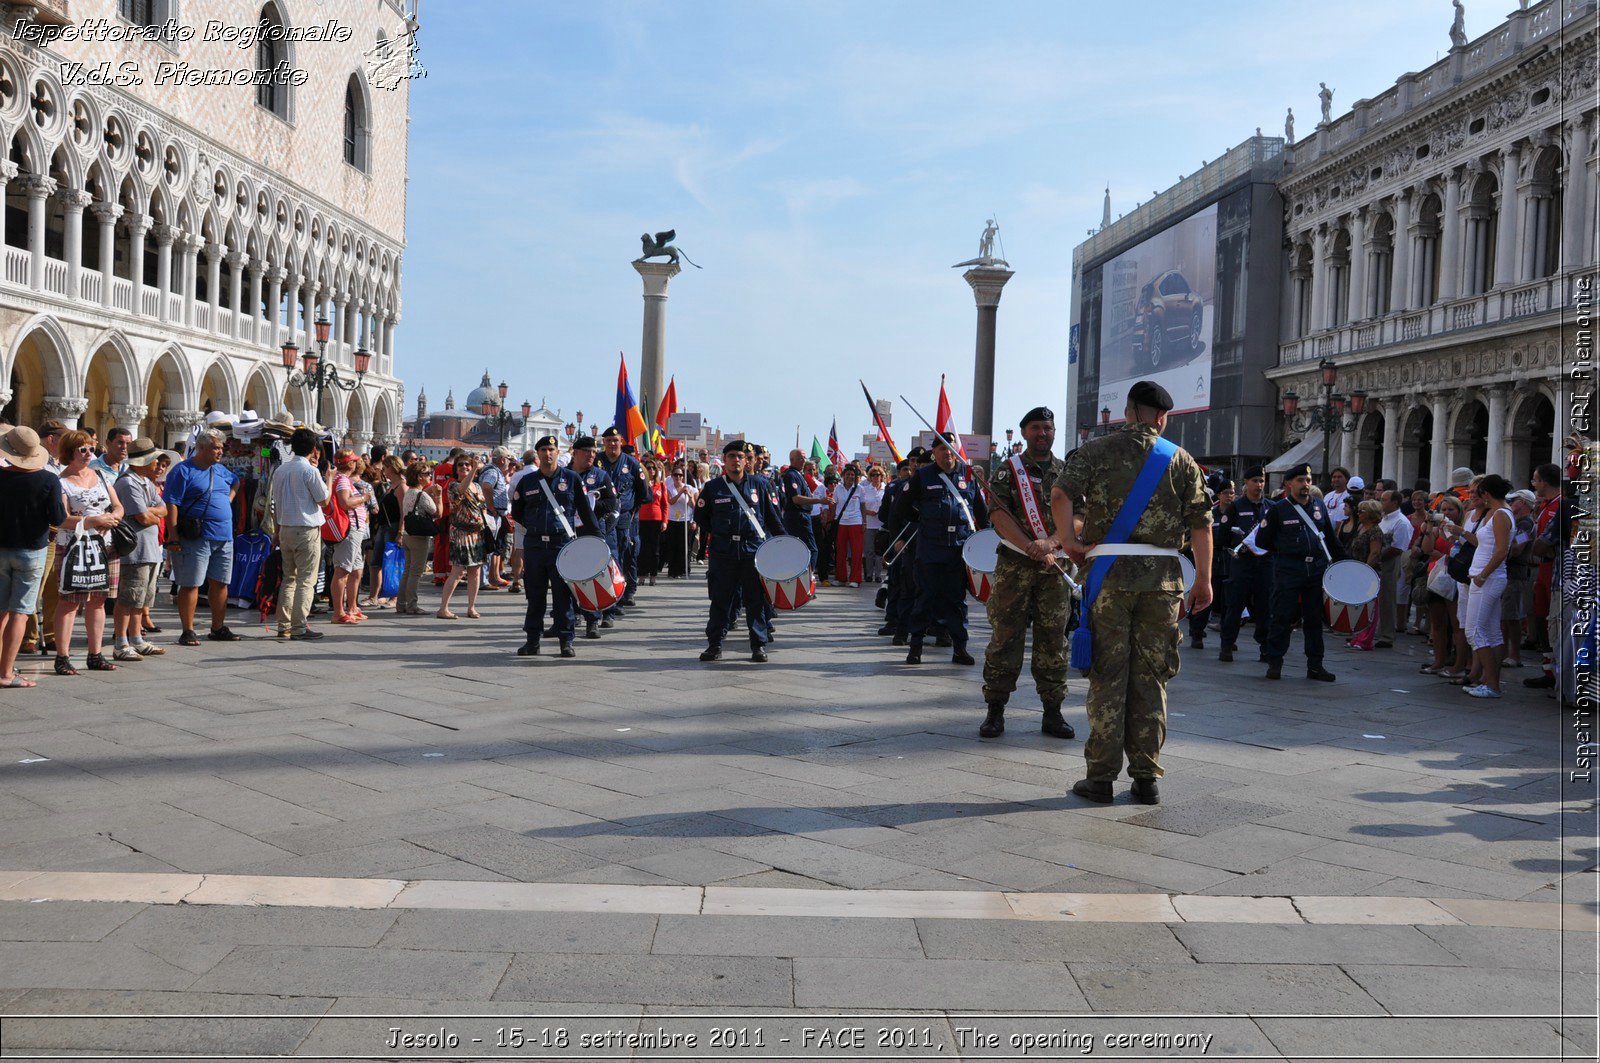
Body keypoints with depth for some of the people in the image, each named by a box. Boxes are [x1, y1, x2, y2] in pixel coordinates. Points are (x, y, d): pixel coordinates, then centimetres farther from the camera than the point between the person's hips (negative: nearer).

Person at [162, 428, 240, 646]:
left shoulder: (221, 470, 15)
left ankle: (218, 628, 21)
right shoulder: (183, 471, -7)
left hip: (224, 537, 7)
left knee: (220, 583, 11)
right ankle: (188, 631, 3)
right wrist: (173, 537, -17)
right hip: (196, 538, -7)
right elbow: (171, 504, -12)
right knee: (191, 584, -2)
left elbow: (235, 483, 39)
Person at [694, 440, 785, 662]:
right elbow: (700, 516, 14)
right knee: (720, 599, 3)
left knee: (756, 600, 2)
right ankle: (714, 645, 10)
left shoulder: (760, 486, 8)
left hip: (754, 551, 0)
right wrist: (718, 533, 8)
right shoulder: (713, 487, 6)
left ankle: (759, 645, 9)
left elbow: (773, 517, 11)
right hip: (723, 553, 0)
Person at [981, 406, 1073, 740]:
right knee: (1005, 637, -2)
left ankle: (1053, 712, 11)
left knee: (1053, 640, 4)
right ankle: (995, 710, 5)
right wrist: (1029, 547, -18)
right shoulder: (1007, 470, 5)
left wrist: (1049, 543, -16)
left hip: (1054, 566, 2)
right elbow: (998, 514, -7)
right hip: (1014, 565, -2)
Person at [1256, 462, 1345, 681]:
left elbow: (1330, 537, 19)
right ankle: (1274, 663, 6)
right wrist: (1284, 552, 4)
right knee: (1282, 618, -2)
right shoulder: (1277, 509, -2)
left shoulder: (1318, 505, 12)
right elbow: (1262, 541, 1)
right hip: (1288, 571, -4)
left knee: (1314, 619, 8)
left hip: (1317, 570, 4)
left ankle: (1315, 665, 15)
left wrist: (1342, 561, 16)